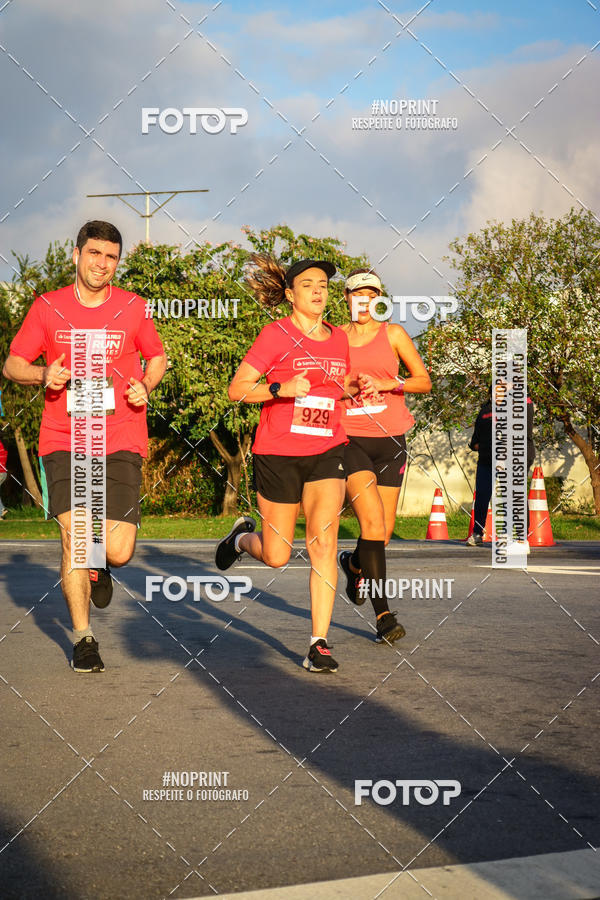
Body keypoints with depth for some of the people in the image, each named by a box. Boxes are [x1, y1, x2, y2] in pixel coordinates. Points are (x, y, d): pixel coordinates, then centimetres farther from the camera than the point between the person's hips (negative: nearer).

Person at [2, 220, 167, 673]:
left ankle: (99, 568, 31)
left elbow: (157, 356, 20)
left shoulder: (133, 308, 5)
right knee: (74, 534, -10)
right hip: (64, 439, 0)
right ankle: (83, 638, 9)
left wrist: (145, 386, -2)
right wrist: (43, 374, -12)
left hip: (121, 440, 0)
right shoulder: (48, 308, 4)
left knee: (118, 550, -9)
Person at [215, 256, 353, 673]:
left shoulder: (339, 338, 10)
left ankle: (319, 644, -11)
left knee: (323, 542, -15)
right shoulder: (276, 334, -6)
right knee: (277, 557, 6)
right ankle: (244, 536, 42)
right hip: (278, 454, -3)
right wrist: (281, 389, -22)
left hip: (326, 452, 3)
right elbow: (237, 389, -8)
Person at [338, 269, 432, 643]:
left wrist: (387, 384, -13)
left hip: (389, 440, 2)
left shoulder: (393, 334, 6)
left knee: (384, 533, 3)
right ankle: (383, 614, -17)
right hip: (350, 440, -1)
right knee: (372, 522, -19)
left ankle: (354, 564, 38)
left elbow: (424, 381, 3)